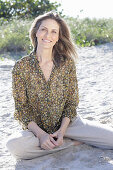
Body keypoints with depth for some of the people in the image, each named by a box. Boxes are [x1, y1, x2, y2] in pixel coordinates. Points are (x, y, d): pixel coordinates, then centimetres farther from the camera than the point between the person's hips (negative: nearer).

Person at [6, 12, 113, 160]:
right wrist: (41, 134, -19)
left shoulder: (68, 63, -3)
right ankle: (72, 142, -13)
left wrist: (62, 130, -15)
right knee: (13, 145, -34)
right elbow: (21, 108, -6)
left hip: (66, 122, 0)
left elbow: (72, 102, 0)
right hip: (36, 128, 0)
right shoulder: (21, 66, -7)